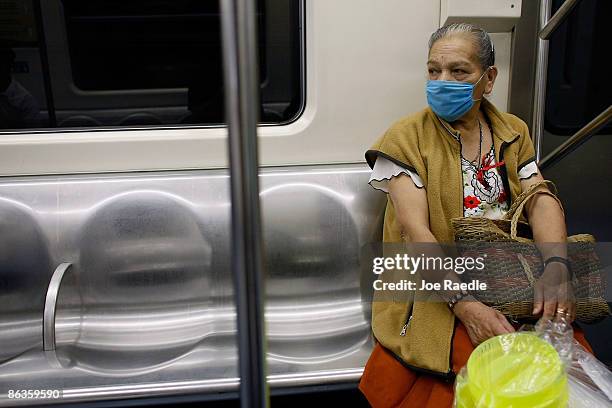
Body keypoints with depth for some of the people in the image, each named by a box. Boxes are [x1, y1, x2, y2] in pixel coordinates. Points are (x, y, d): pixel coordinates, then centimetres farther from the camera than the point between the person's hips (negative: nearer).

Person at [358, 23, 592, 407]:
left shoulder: (514, 131, 12)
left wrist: (556, 267, -20)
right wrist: (464, 305, -25)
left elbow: (541, 200, 1)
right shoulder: (407, 137, -3)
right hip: (436, 290, -4)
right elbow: (416, 232, -13)